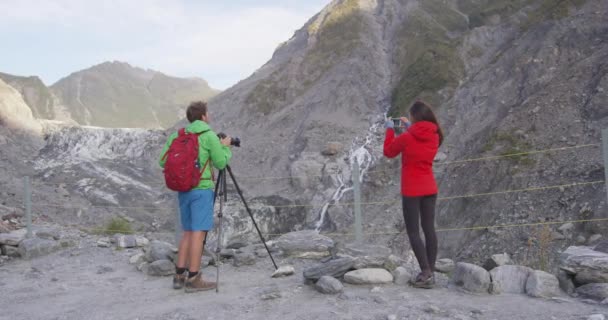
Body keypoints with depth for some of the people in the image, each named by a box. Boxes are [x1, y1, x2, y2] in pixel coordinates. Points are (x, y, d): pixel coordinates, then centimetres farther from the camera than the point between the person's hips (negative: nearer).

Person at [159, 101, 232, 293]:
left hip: (183, 190, 7)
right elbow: (221, 163, -3)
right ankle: (193, 280, -4)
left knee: (188, 232, 14)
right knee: (199, 232, -4)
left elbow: (163, 162, 8)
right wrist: (226, 147, 13)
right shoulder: (209, 136, -7)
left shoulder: (178, 136, 11)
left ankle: (180, 276, 14)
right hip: (202, 189, -7)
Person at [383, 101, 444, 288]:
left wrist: (390, 129, 11)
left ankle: (426, 273, -7)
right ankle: (430, 272, 14)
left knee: (413, 232, 0)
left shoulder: (406, 138, -16)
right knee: (429, 229, 9)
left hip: (412, 191, -5)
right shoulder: (435, 137, 0)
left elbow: (388, 152, 1)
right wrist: (409, 128, 18)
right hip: (430, 189, 6)